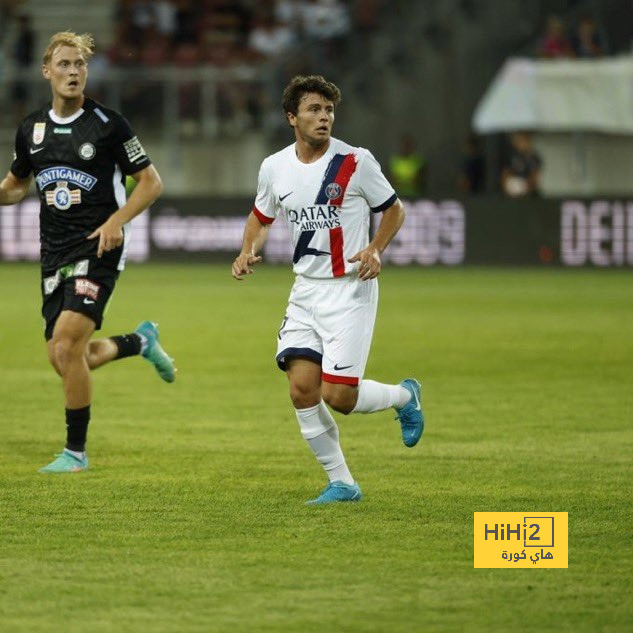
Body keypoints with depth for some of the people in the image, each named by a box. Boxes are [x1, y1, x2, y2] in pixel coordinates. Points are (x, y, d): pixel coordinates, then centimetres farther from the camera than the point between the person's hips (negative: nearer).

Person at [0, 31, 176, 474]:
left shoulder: (107, 124, -7)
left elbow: (151, 181, -3)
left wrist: (118, 220, -17)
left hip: (98, 250, -6)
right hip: (55, 254, 6)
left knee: (67, 345, -19)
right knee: (64, 359, 4)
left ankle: (76, 451, -6)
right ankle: (140, 341, 33)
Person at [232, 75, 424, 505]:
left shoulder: (355, 162, -9)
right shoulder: (275, 168, 2)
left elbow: (393, 209, 4)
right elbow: (262, 215, 21)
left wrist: (376, 249, -13)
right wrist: (248, 252, 2)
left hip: (350, 289, -4)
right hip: (306, 290, 4)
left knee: (338, 397, -11)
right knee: (302, 388, -8)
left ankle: (404, 396, 21)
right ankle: (341, 482, 7)